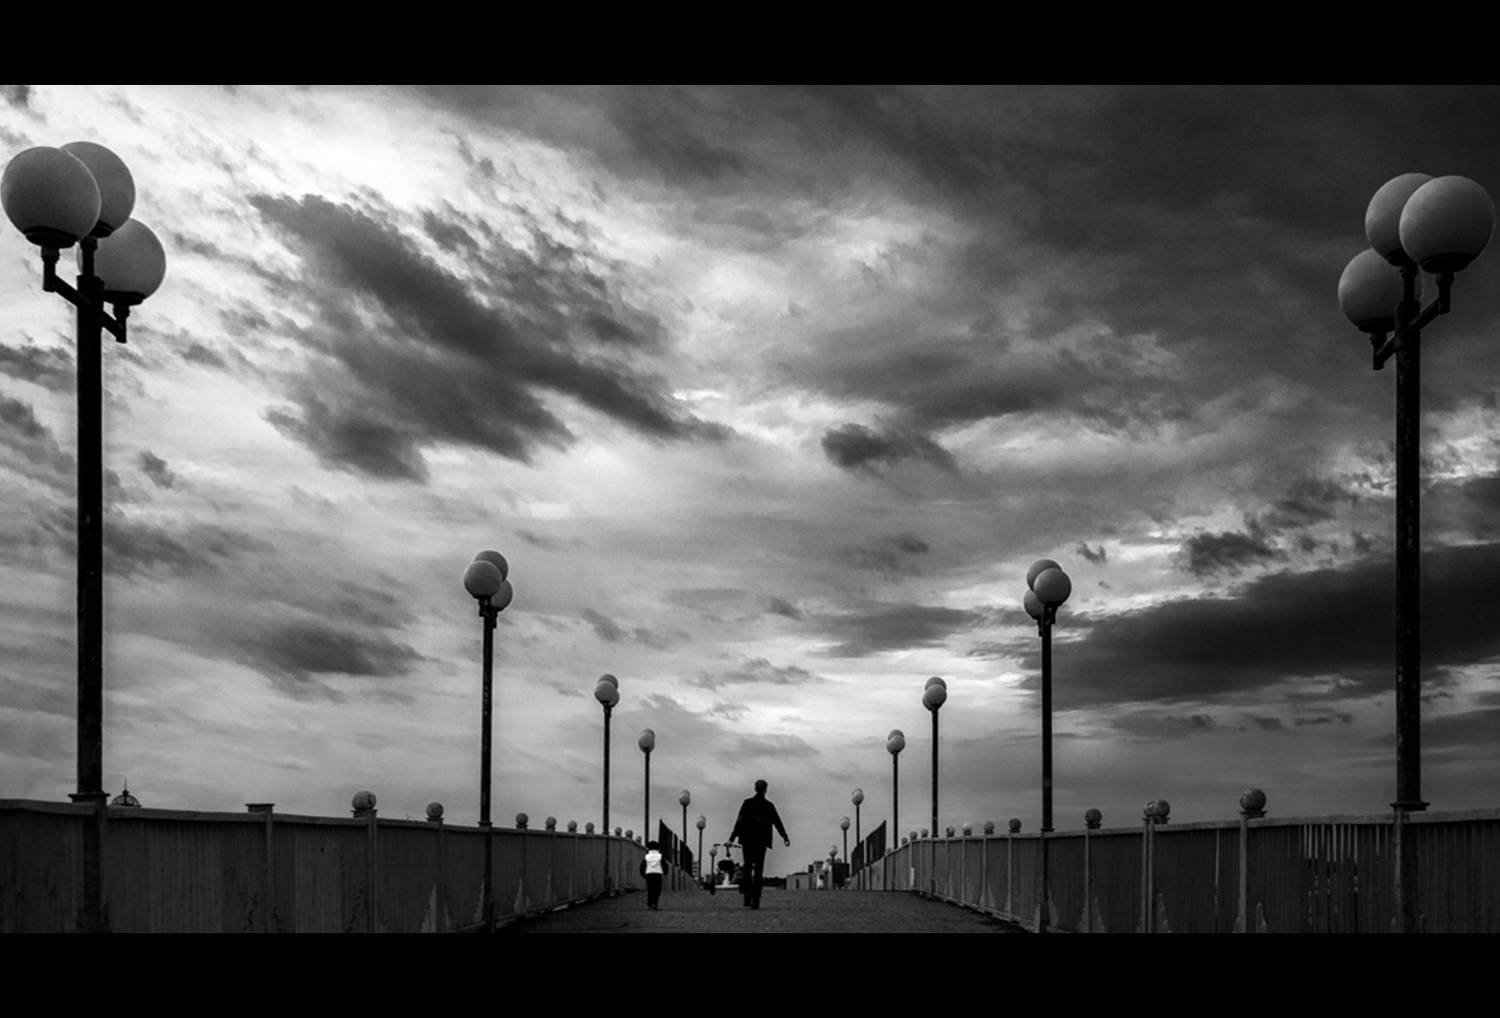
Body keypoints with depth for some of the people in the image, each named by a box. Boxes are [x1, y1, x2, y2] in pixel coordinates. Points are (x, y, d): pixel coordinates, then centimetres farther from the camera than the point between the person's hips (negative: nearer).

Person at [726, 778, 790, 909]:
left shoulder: (747, 803, -2)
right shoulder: (768, 805, 0)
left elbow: (739, 821, -8)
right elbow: (777, 822, 4)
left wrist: (732, 838, -9)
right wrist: (785, 837, 14)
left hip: (747, 840, 0)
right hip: (761, 840, 0)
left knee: (747, 867, 13)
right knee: (758, 869, 2)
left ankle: (747, 898, 1)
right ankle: (755, 900, -6)